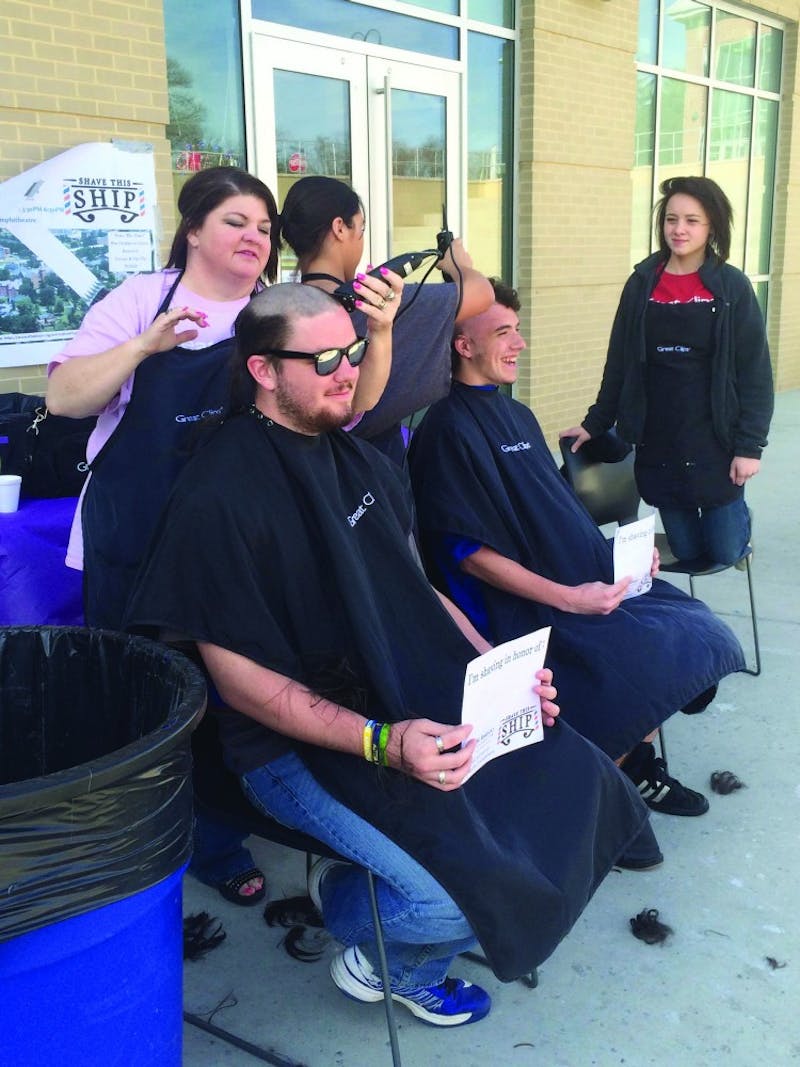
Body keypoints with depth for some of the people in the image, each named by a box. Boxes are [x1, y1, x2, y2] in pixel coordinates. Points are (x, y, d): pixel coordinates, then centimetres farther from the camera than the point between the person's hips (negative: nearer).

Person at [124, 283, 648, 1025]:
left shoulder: (361, 460, 10)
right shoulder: (218, 497, -16)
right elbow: (237, 677, -16)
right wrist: (380, 743, -26)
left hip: (422, 703, 8)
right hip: (300, 740, -8)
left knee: (572, 779, -2)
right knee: (453, 898, -24)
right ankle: (367, 932, 14)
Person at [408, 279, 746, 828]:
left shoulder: (518, 415, 16)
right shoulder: (450, 429, -13)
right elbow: (470, 553, -18)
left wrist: (619, 552, 4)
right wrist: (567, 598, -21)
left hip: (585, 578, 9)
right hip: (520, 606, -9)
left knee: (689, 631, 1)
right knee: (635, 664, -22)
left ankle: (639, 762, 15)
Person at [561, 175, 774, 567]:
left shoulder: (732, 287, -4)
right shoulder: (641, 284, 3)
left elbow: (755, 372, -5)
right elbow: (619, 364, 9)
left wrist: (750, 445, -10)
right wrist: (594, 424, 8)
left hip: (714, 441, -2)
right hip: (656, 442, 2)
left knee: (724, 553, 4)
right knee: (686, 553, 9)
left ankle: (736, 519, 39)